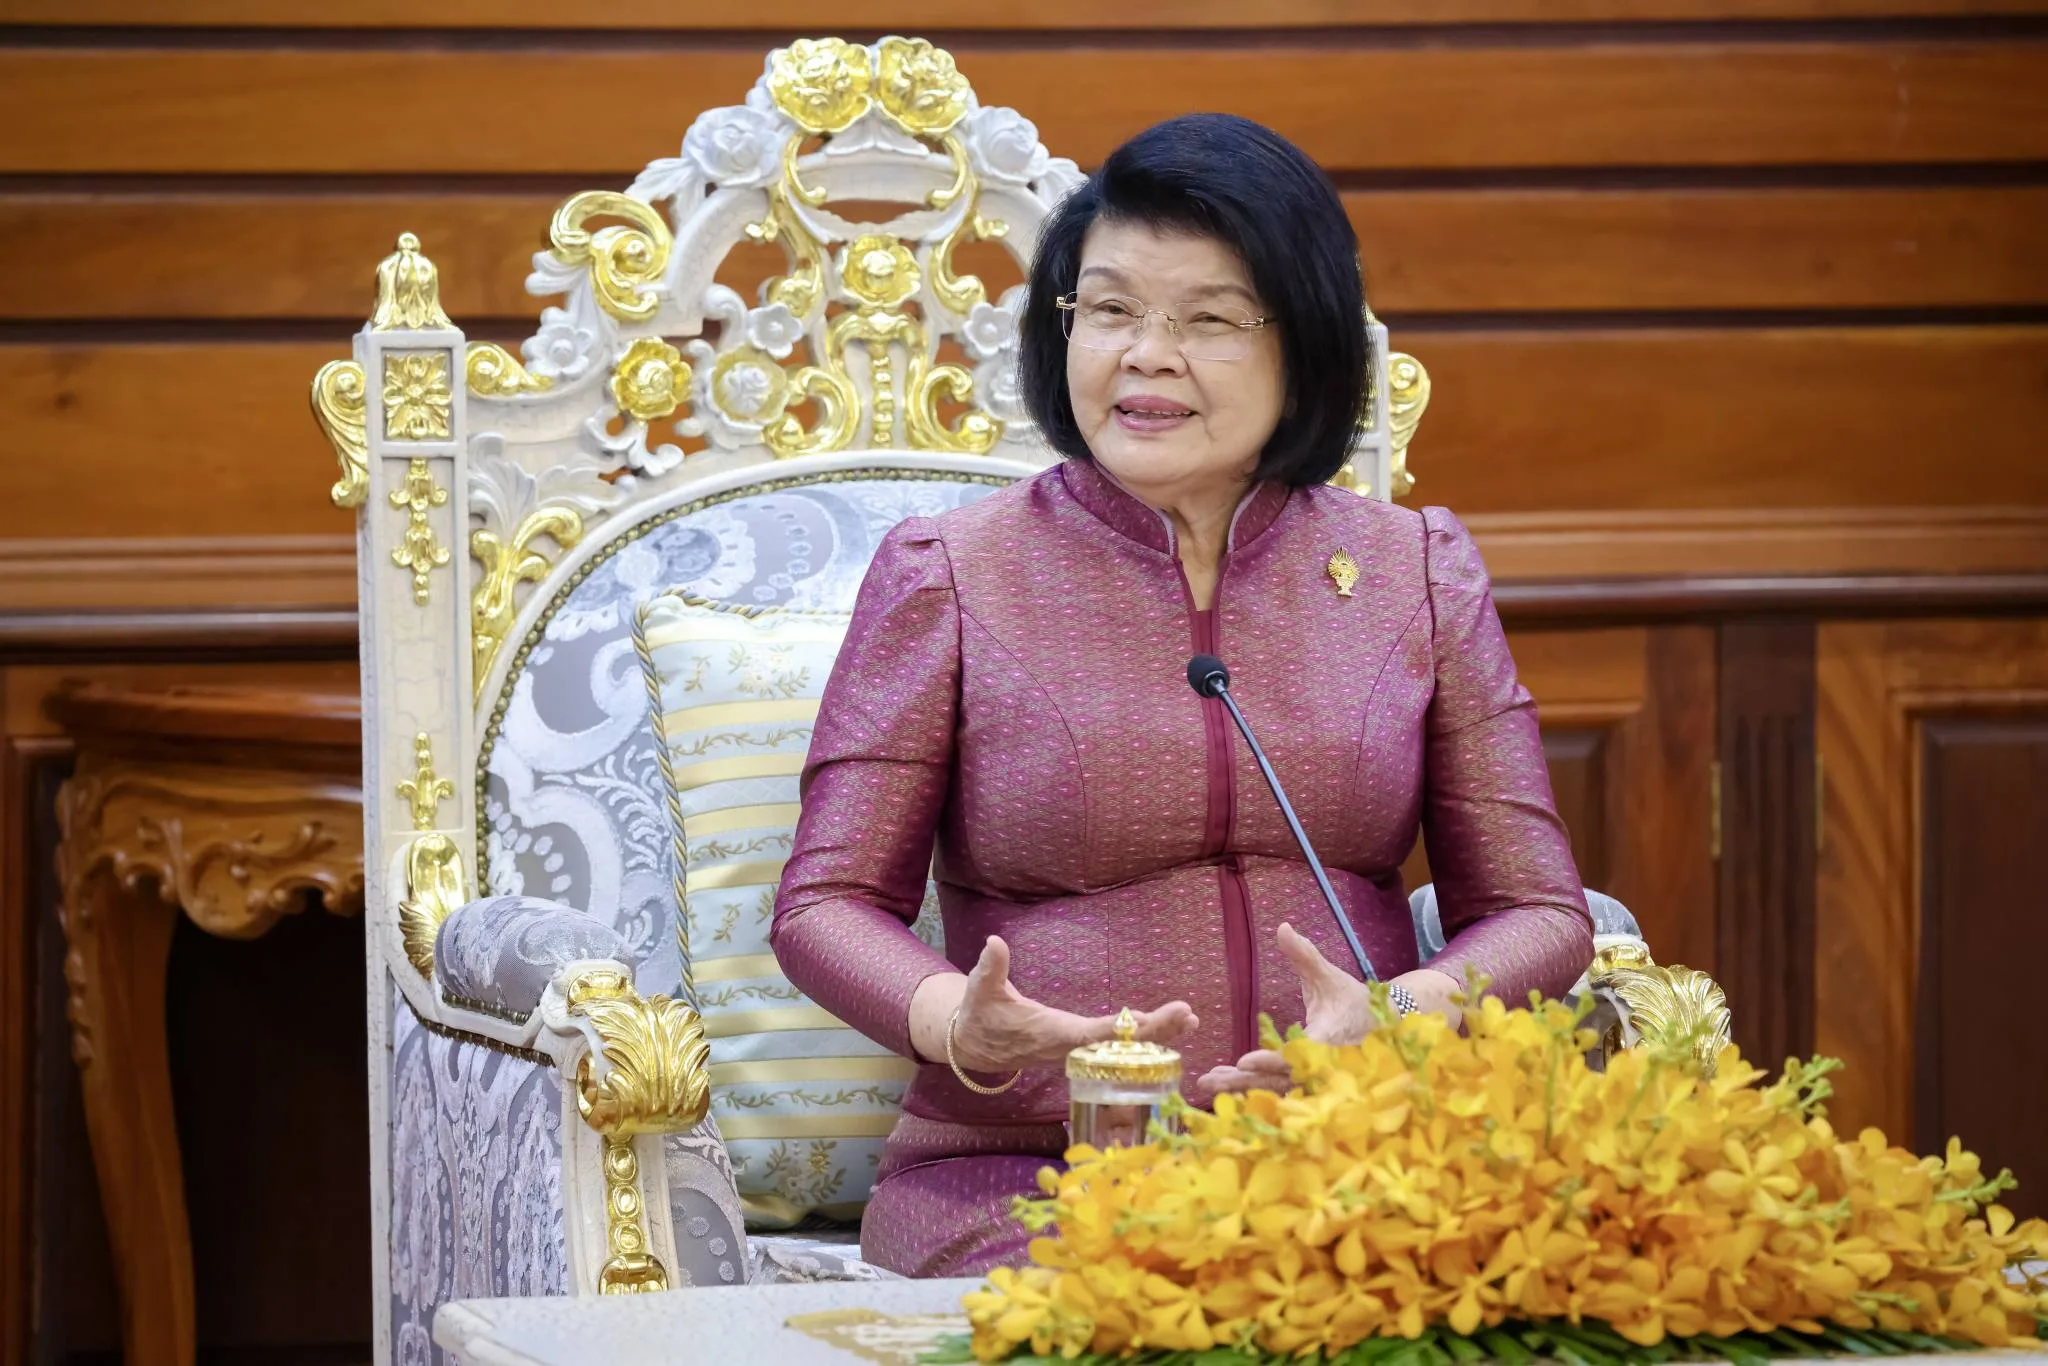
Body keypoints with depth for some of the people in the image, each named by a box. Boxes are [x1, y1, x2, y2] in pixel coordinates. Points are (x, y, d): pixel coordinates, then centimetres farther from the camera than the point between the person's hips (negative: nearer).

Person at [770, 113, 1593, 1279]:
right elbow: (828, 903, 4)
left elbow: (1536, 912, 9)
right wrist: (961, 1026, -18)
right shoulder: (947, 575, 7)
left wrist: (1401, 1018, -14)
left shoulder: (1417, 572, 13)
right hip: (1030, 1175, -2)